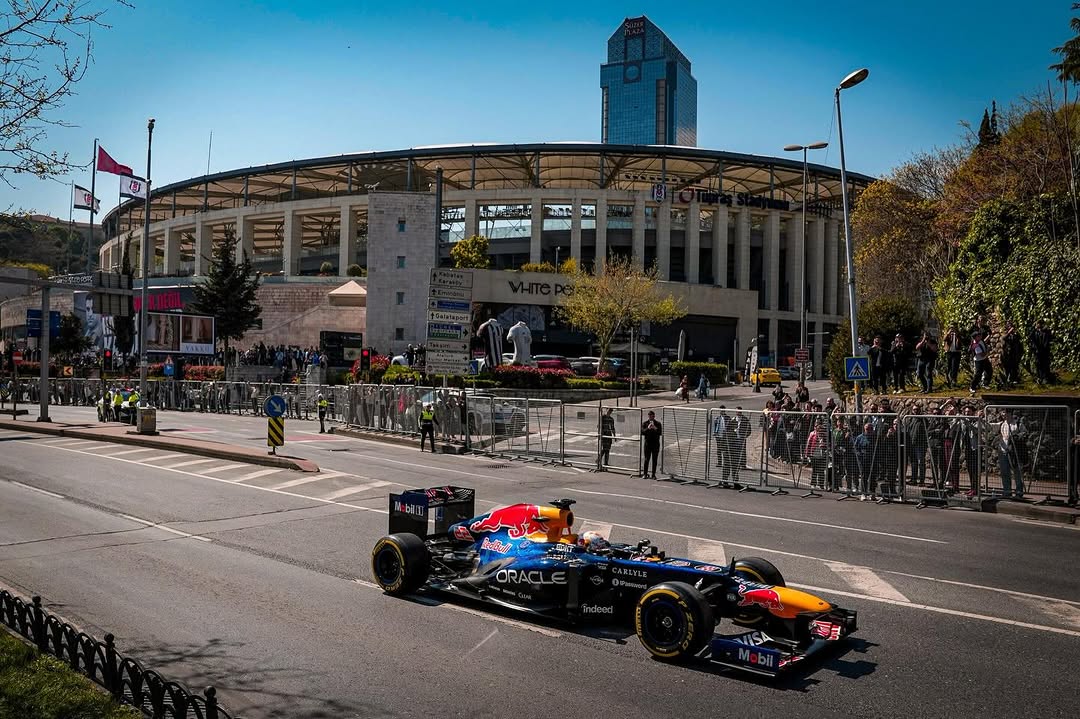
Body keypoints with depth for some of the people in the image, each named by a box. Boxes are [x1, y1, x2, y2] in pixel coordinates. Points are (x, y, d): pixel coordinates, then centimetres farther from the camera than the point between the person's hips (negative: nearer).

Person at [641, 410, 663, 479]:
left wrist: (655, 429, -20)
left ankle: (653, 474, 8)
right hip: (647, 444, 0)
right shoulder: (644, 423, 6)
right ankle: (645, 474, 8)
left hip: (655, 444, 1)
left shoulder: (658, 423, 6)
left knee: (654, 460, 2)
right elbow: (642, 432, -5)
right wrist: (648, 428, -19)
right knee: (646, 459, 0)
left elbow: (660, 433, -4)